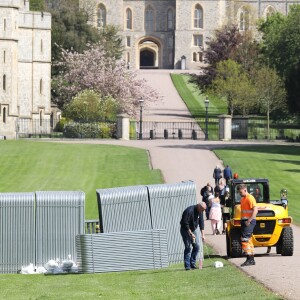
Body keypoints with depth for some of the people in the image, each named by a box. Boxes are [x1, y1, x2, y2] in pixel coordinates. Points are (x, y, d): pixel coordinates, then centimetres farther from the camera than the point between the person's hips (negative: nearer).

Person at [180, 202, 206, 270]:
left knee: (197, 246, -1)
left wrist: (202, 235, -1)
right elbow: (185, 224, -26)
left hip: (193, 230, 7)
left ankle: (192, 264, 6)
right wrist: (191, 234, -24)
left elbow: (201, 222, 3)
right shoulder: (189, 211, -26)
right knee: (188, 247, -12)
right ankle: (187, 266, -11)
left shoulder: (200, 212, -1)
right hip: (186, 230, -7)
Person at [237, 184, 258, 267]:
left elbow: (255, 210, -20)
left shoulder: (250, 198, -13)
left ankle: (249, 259, -15)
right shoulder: (242, 199, 16)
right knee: (249, 240, 12)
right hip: (244, 221, 10)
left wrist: (249, 221, -23)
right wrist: (242, 220, 15)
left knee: (245, 240, -15)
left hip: (249, 221, -10)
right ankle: (252, 260, 17)